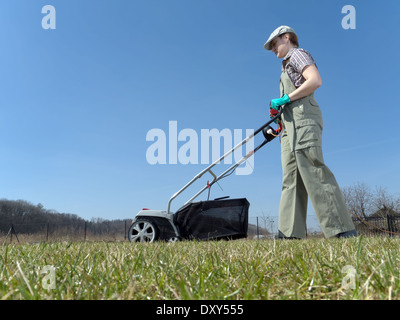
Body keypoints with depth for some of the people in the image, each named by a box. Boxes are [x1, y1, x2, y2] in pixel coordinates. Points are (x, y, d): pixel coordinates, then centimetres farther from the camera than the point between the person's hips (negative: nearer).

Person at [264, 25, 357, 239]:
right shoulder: (288, 65, 33)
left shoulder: (297, 54, 6)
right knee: (291, 178, -1)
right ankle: (290, 233, -4)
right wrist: (279, 110, 16)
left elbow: (315, 81, -13)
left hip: (304, 120, -10)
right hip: (292, 125, 10)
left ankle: (343, 230, -19)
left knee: (313, 172, -19)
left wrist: (285, 99, -12)